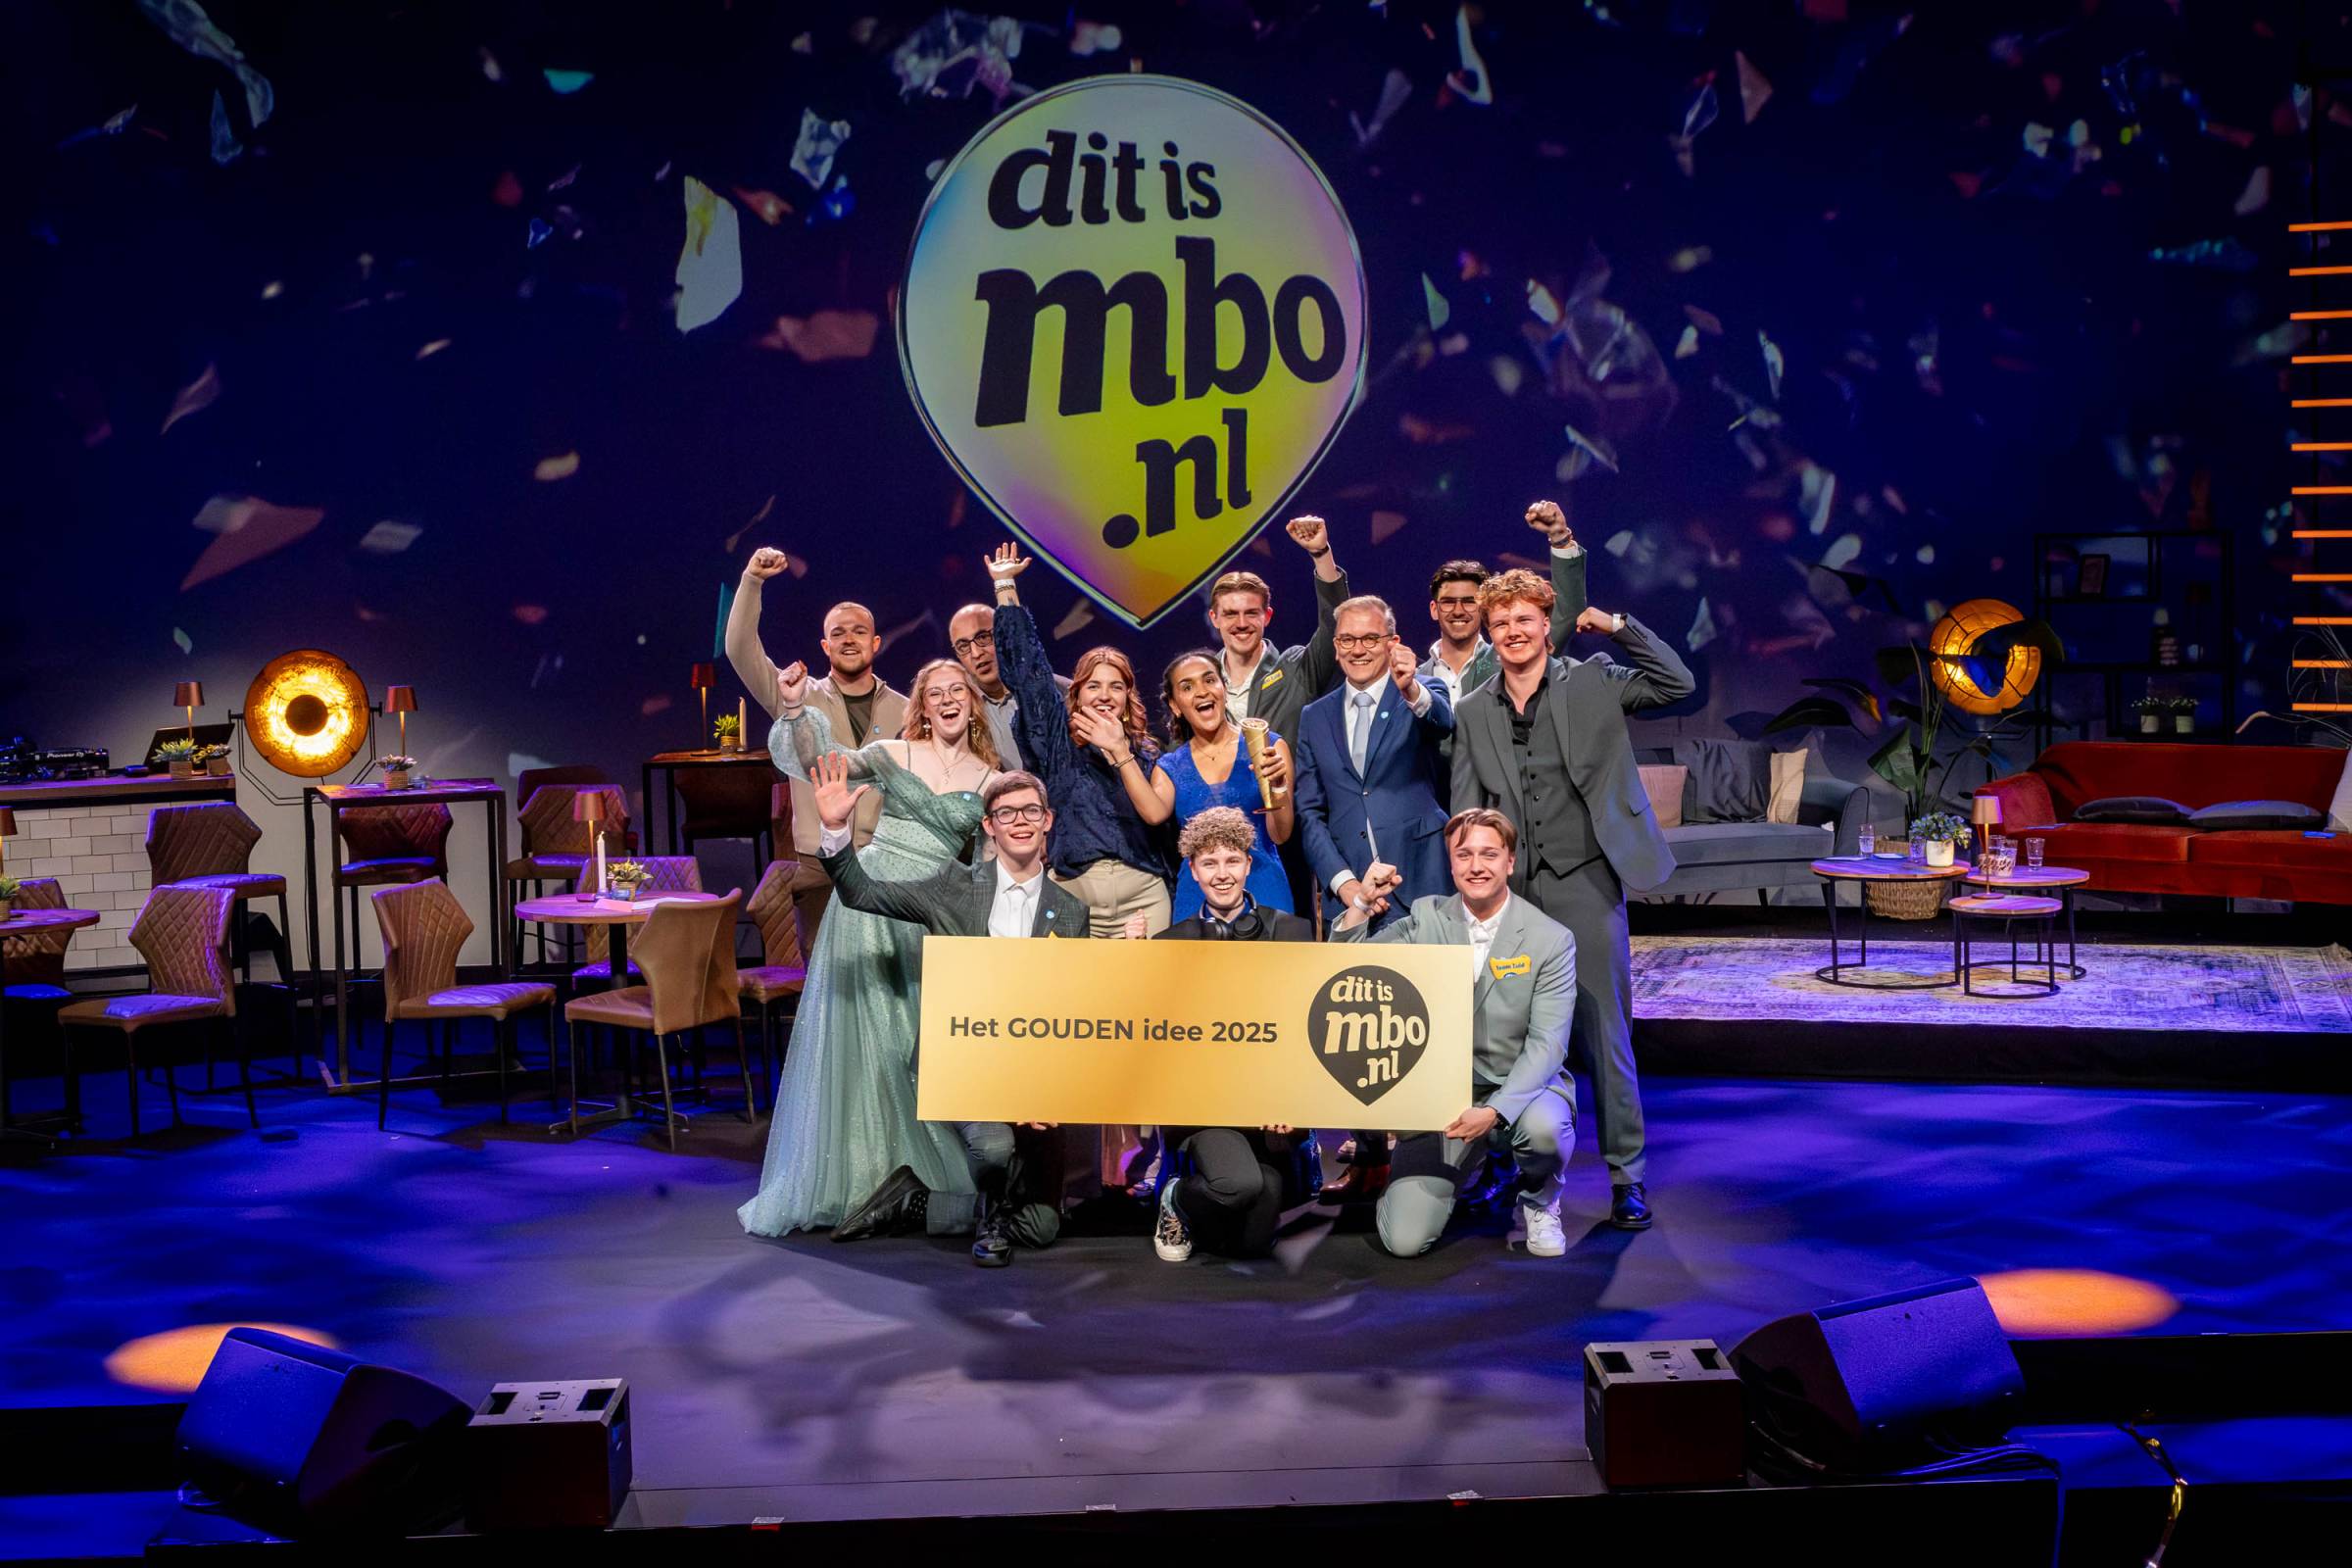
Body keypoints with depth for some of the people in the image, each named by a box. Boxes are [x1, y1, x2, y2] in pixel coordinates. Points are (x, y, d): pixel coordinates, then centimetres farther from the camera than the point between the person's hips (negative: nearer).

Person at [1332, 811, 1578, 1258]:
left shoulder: (1550, 939, -7)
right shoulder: (1426, 919, 1)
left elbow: (1547, 1044, -13)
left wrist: (1495, 1111, -26)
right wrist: (1362, 905, -16)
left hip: (1520, 1088, -2)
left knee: (1544, 1126, -39)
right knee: (1404, 1240, -12)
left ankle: (1538, 1201, 0)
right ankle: (1468, 1170, 24)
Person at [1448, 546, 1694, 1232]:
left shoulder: (1591, 683, 3)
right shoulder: (1473, 713, 10)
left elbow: (1678, 683, -6)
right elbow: (1465, 811, 9)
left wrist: (1620, 627, -9)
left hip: (1583, 881, -3)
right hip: (1508, 891, 3)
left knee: (1604, 1033, -1)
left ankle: (1626, 1174, 7)